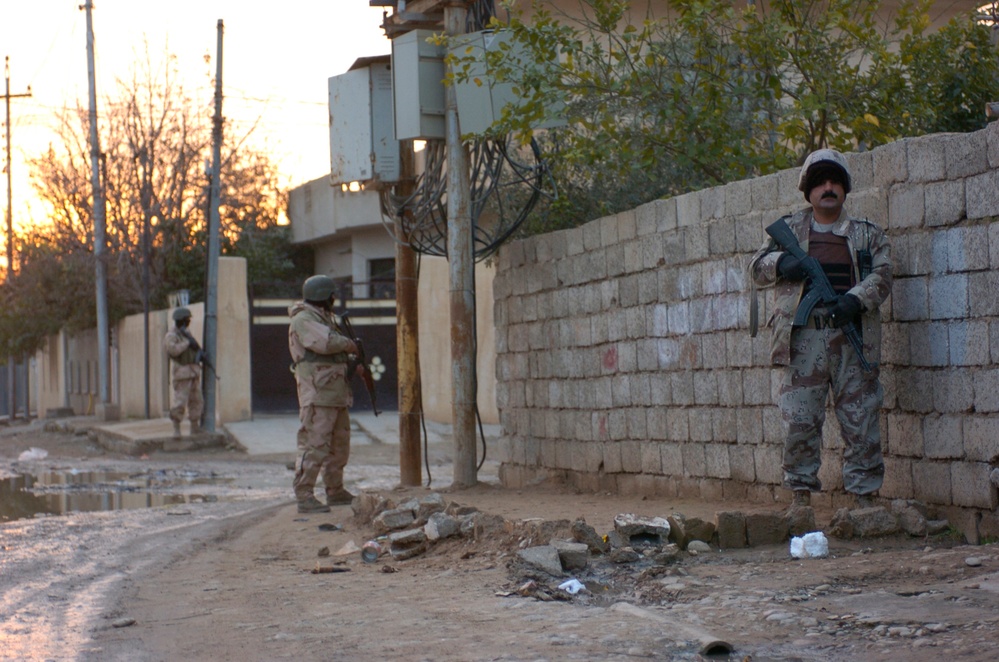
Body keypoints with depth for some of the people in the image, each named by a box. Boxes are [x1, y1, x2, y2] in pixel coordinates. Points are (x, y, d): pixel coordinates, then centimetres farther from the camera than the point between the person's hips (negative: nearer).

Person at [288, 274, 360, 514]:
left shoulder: (324, 318, 22)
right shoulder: (303, 320, -11)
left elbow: (337, 352, 28)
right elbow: (325, 342, -25)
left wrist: (354, 363, 11)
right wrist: (350, 345, -8)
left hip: (336, 393, 10)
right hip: (317, 393, -10)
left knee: (339, 444, 16)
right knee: (315, 443, -13)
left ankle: (335, 491, 26)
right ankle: (304, 496, -14)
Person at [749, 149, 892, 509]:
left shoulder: (868, 234, 16)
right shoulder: (789, 229, 16)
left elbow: (882, 276, 4)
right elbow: (756, 270, 16)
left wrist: (856, 300, -15)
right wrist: (779, 262, -6)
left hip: (852, 337, 1)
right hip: (804, 338, 0)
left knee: (861, 422, -1)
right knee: (800, 422, -4)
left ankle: (864, 499, 5)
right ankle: (800, 499, 4)